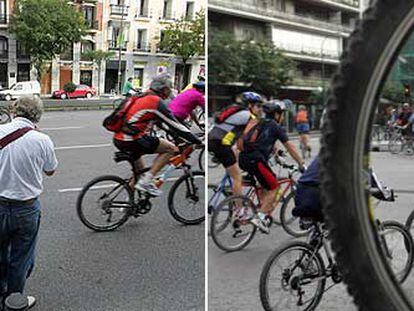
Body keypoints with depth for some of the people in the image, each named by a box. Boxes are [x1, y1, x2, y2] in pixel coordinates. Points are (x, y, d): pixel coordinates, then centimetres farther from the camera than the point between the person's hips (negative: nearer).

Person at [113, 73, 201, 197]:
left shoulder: (142, 98, 20)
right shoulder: (156, 101, -7)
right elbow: (175, 126, -8)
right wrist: (197, 141, -1)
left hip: (119, 139, 10)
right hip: (131, 140, -10)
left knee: (139, 170, 29)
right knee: (171, 149, -3)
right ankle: (146, 180, -8)